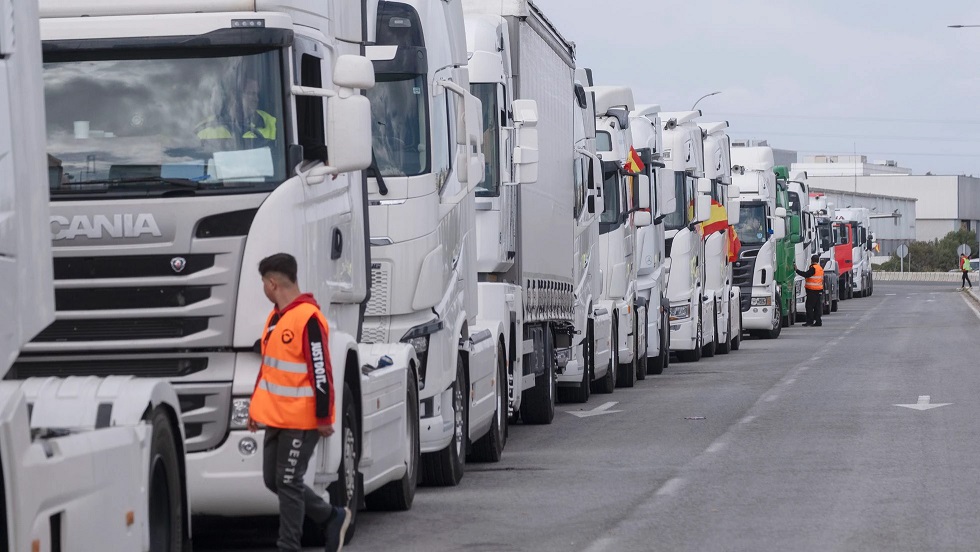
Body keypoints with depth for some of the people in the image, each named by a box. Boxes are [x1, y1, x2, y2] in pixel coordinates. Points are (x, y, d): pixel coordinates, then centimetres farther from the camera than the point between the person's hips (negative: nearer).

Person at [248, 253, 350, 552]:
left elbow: (321, 373, -19)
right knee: (273, 480, 13)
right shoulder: (276, 317, 11)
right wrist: (256, 405, 22)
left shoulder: (308, 318, -19)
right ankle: (332, 517, 27)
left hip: (301, 420, -10)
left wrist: (324, 418, -18)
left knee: (288, 483, -4)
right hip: (276, 416, 10)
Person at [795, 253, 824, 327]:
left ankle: (810, 321, -9)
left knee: (809, 306, -6)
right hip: (819, 290, 9)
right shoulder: (820, 268, 16)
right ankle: (818, 321, 9)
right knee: (817, 306, 10)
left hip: (812, 290, -9)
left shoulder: (813, 268, -13)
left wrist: (797, 270, -15)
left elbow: (806, 274, -19)